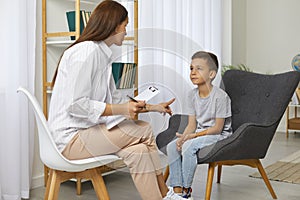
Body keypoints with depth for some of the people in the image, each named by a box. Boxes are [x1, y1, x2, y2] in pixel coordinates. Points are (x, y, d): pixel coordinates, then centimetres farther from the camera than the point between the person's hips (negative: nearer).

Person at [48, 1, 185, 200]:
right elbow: (75, 105, -21)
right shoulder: (86, 51, -16)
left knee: (138, 150, -12)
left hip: (86, 131, 8)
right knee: (144, 130, -14)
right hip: (71, 137, -8)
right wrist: (121, 110, -20)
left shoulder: (102, 54, 13)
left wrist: (153, 107, 16)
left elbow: (115, 98, 19)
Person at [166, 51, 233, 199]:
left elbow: (217, 128, -17)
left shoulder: (220, 96, -17)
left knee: (189, 146, -30)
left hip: (219, 135, -7)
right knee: (172, 146, -14)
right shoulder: (192, 95, 4)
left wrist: (192, 136, -23)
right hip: (200, 133, 7)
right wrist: (183, 137, -18)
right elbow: (192, 124, 3)